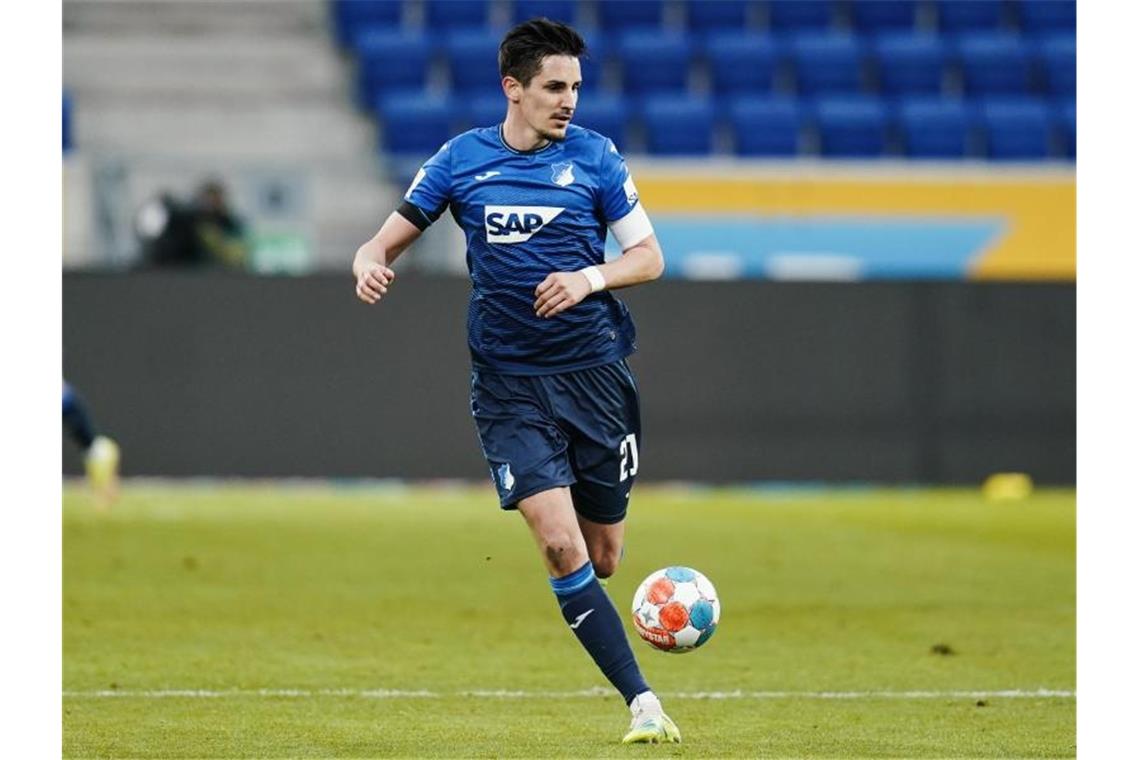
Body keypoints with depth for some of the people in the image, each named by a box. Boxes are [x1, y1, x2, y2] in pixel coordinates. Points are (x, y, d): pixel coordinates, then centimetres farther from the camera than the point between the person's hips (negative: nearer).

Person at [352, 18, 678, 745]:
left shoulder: (594, 156, 1)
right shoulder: (462, 159, 1)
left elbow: (649, 256, 5)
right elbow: (390, 238, 7)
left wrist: (592, 277, -15)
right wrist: (371, 264, -17)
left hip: (595, 375, 1)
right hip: (509, 385, -1)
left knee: (603, 557, 5)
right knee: (562, 547, -17)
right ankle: (643, 704, -15)